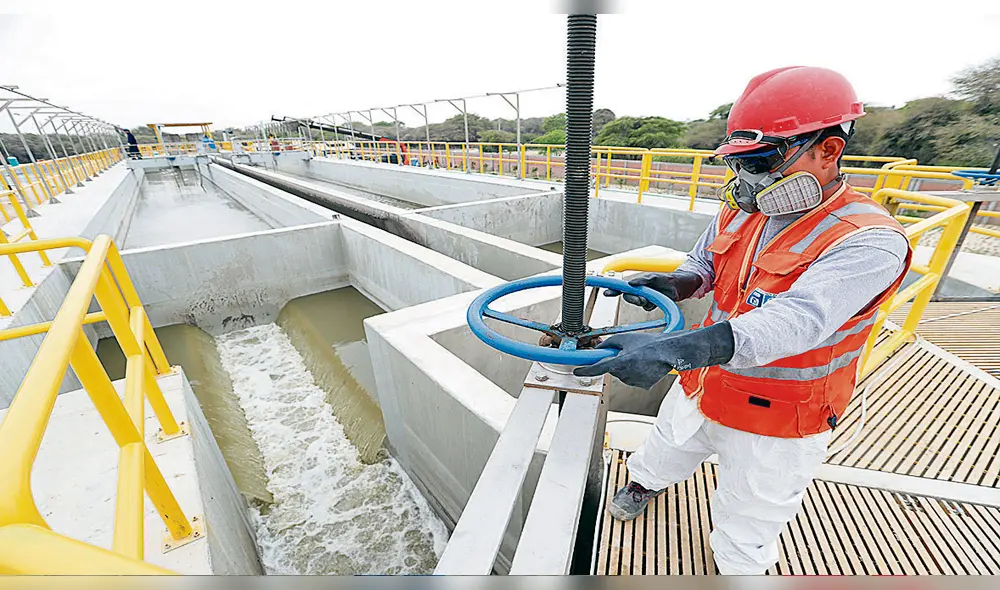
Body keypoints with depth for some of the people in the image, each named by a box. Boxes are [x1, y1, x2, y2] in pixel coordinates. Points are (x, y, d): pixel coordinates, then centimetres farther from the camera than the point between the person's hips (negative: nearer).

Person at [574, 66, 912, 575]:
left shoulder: (869, 241, -26)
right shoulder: (739, 212, -6)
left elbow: (798, 320, -41)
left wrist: (674, 349, -56)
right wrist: (674, 284, -18)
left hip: (775, 425, -5)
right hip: (700, 388, 6)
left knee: (744, 540, 19)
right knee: (662, 452, 33)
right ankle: (643, 484, 65)